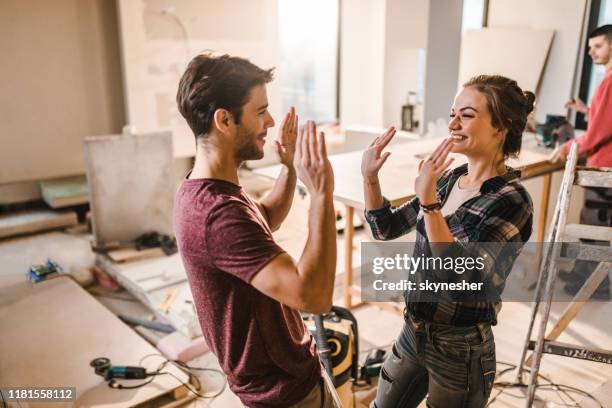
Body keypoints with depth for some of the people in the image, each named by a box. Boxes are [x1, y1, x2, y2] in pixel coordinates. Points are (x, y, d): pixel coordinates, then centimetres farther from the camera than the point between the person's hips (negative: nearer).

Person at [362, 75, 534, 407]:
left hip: (461, 353, -6)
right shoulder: (451, 179, -1)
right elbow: (386, 229, 5)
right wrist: (370, 177, -9)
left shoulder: (511, 201, -21)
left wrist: (429, 202, -37)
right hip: (412, 334, 6)